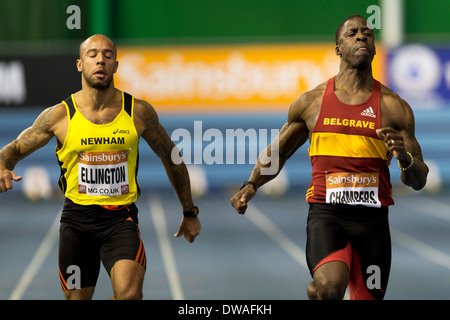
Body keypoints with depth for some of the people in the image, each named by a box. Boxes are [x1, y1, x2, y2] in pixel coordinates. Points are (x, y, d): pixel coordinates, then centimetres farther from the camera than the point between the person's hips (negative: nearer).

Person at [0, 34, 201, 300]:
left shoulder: (139, 112, -1)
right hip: (77, 218, 1)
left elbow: (170, 156, 14)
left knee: (130, 293, -25)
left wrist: (190, 212, 20)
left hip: (121, 218, -1)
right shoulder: (59, 116, -2)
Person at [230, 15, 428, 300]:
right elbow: (277, 153, 21)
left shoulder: (394, 107, 5)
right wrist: (251, 186, 4)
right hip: (326, 213, -2)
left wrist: (405, 157, -16)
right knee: (330, 287, -30)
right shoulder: (311, 102, 6)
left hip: (373, 219, 2)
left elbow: (419, 181, 5)